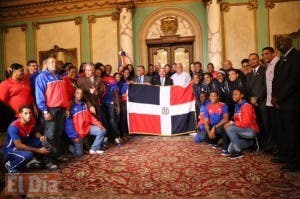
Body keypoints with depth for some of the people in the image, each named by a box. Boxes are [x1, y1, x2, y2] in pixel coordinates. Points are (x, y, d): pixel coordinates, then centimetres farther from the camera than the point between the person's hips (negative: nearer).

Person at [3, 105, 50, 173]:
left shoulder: (32, 121, -11)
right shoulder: (14, 127, -30)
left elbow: (35, 132, 6)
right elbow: (19, 145, -32)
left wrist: (41, 137, -19)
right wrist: (38, 150, -32)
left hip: (25, 143, 7)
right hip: (11, 149, -7)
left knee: (44, 142, -12)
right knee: (28, 155, -34)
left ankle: (32, 160, 7)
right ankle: (11, 166, -3)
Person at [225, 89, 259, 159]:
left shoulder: (246, 106, -17)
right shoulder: (236, 106, 9)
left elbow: (245, 123, -24)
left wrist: (232, 123, -21)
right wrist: (231, 123, -8)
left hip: (251, 131, -8)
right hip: (242, 130, 8)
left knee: (229, 128, -29)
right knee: (231, 150, 2)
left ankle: (239, 152, -16)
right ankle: (251, 143, 18)